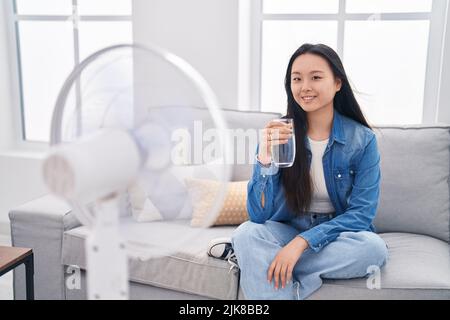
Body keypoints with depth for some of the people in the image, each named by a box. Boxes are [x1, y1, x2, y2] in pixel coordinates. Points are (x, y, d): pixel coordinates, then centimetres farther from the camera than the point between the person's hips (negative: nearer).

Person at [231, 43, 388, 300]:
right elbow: (259, 216, -13)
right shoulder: (278, 133, -9)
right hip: (287, 229, 0)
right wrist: (265, 162, -31)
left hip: (338, 235, 1)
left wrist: (301, 242, -26)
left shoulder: (363, 140, -10)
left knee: (374, 248, -32)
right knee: (247, 233, -29)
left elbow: (361, 213, -14)